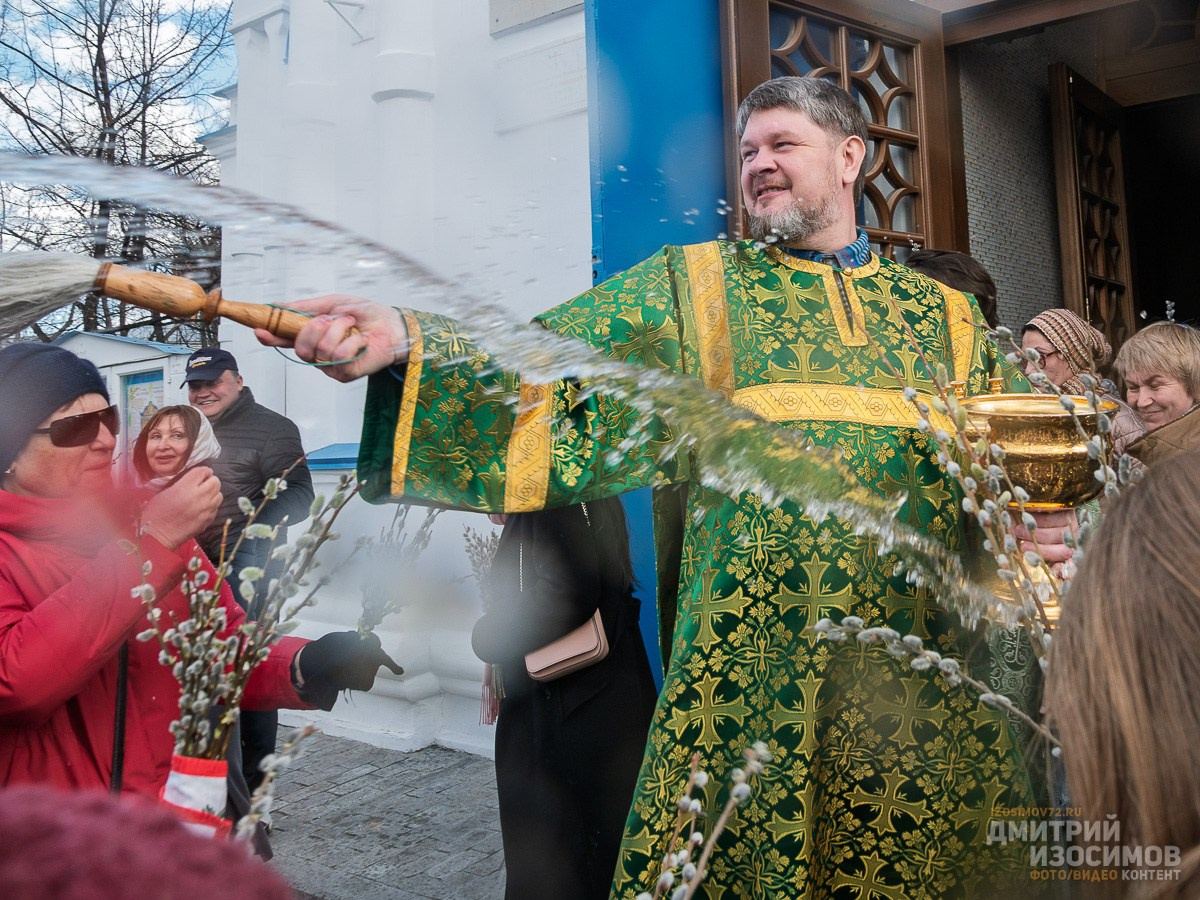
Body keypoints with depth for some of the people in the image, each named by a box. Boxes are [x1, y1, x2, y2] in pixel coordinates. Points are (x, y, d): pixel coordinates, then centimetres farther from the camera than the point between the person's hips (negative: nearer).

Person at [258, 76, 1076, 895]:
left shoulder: (947, 316, 13)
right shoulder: (693, 286, 6)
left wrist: (1047, 525, -6)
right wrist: (402, 341, -22)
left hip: (922, 675, 3)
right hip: (750, 668, -2)